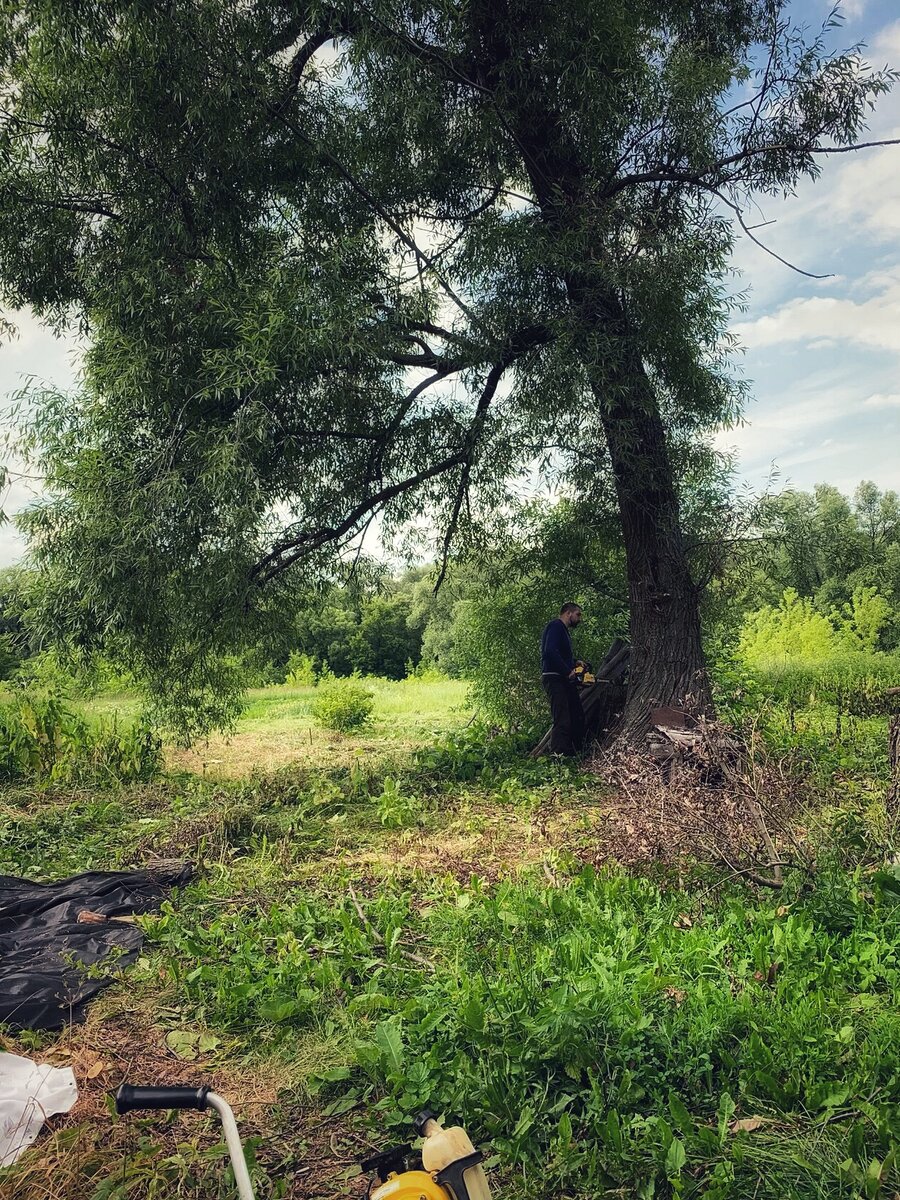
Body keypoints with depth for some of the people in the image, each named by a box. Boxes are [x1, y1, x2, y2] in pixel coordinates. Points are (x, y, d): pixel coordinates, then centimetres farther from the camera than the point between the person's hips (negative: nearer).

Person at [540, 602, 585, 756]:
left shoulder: (563, 630, 22)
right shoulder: (555, 626, -10)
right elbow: (550, 651, -24)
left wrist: (575, 664, 7)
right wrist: (568, 671, -19)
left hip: (565, 680, 11)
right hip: (554, 679, -11)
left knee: (578, 718, 14)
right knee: (563, 722, -14)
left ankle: (577, 751, 21)